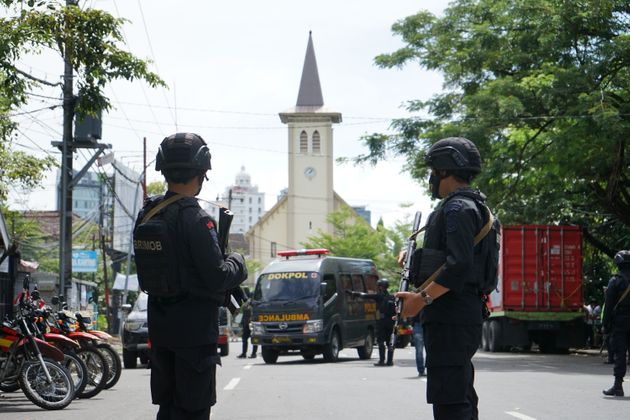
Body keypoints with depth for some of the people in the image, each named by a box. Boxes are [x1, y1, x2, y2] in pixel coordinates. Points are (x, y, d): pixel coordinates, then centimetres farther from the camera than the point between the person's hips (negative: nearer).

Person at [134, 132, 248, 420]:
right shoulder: (195, 219, -18)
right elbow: (218, 278, -18)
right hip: (195, 328, -7)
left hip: (159, 324, 7)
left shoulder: (146, 215, 5)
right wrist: (237, 264, 3)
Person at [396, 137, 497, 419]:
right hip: (466, 317, 11)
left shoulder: (457, 208, -12)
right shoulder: (474, 206, 21)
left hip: (450, 319, -11)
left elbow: (459, 264, -24)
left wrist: (423, 298, -22)